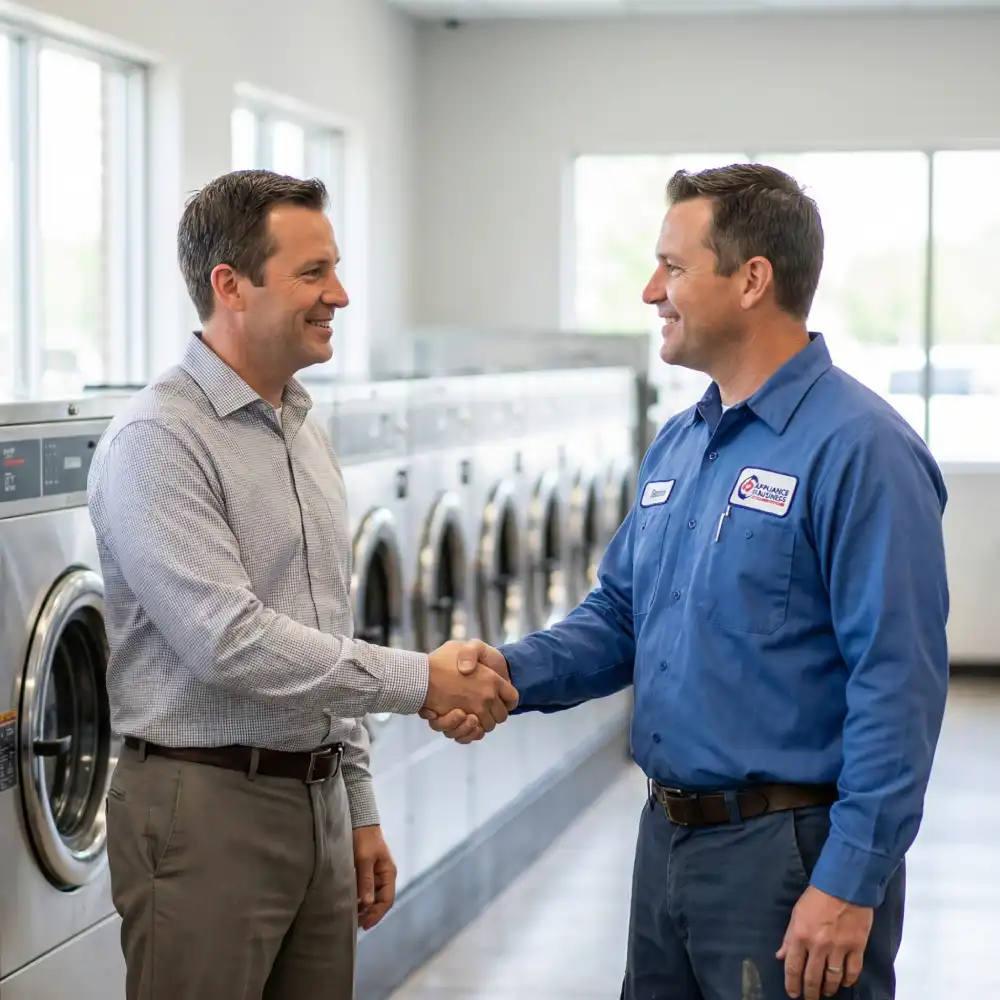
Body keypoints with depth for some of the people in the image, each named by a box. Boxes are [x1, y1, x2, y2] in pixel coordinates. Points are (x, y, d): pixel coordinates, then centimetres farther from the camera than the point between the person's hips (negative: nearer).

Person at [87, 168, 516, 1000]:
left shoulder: (306, 433, 13)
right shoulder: (158, 440, -14)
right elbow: (228, 642, -23)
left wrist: (359, 807, 17)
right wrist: (421, 681, -19)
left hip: (317, 799, 8)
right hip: (205, 805, -8)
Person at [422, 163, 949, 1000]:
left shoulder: (860, 450, -16)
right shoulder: (678, 446, 11)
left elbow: (897, 687, -20)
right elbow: (620, 618, 17)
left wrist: (849, 885, -22)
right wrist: (512, 672, -2)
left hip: (794, 854, -8)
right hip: (668, 839, 8)